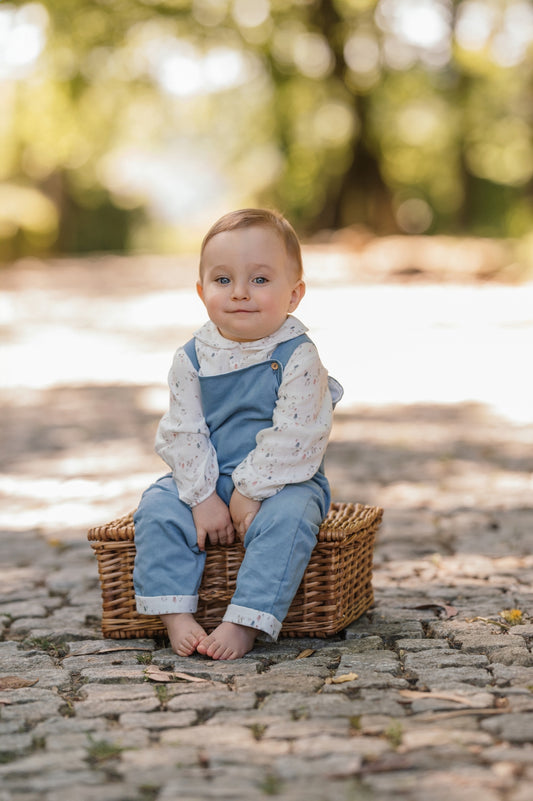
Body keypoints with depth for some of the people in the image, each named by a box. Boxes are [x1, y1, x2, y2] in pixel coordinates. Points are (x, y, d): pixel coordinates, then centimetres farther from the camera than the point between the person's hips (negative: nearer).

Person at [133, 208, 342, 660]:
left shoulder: (298, 358, -14)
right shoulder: (191, 359, -2)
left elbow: (294, 439, -18)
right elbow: (182, 433, -3)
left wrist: (250, 493, -19)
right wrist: (203, 497, -13)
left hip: (282, 483, -4)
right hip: (206, 483, 4)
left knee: (287, 517, -33)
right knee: (157, 508, -18)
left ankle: (244, 624, -32)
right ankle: (177, 616, -17)